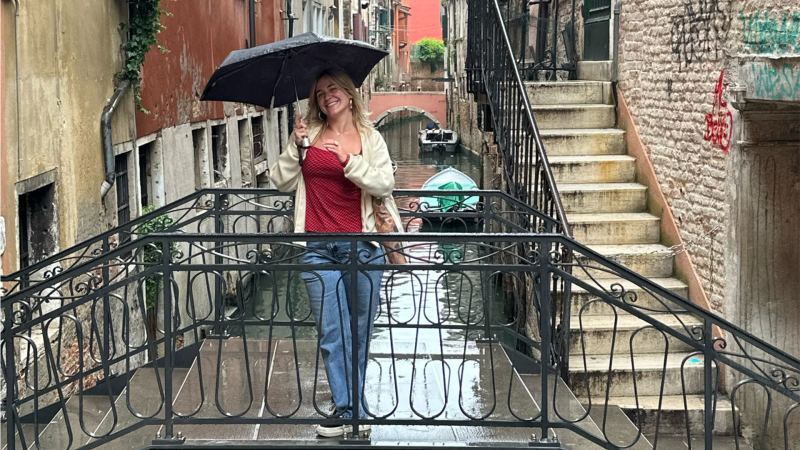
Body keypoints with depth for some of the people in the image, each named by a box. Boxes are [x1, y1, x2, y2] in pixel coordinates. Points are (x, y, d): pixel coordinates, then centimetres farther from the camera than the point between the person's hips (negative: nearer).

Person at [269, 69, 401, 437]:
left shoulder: (370, 138, 6)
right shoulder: (309, 135, 9)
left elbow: (385, 185, -7)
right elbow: (281, 181, 5)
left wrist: (349, 160, -17)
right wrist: (295, 145, -8)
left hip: (362, 246, -1)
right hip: (319, 249, 1)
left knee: (360, 330, 6)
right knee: (331, 332, -2)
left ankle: (350, 404, 20)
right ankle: (349, 410, 3)